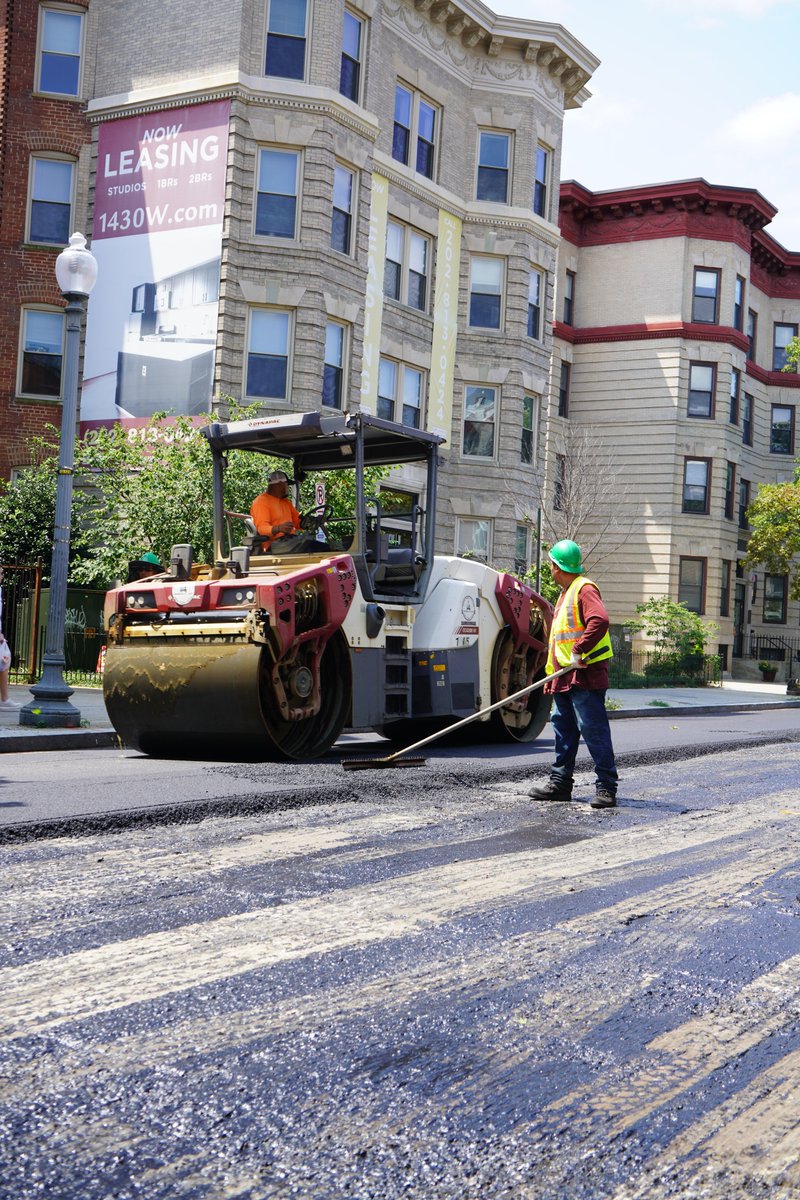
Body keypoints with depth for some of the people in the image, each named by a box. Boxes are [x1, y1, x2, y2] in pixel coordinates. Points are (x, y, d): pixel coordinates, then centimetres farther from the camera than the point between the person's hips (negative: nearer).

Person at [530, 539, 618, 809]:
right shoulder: (565, 593, 22)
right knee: (563, 728, 12)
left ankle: (606, 785, -4)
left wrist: (579, 651, -26)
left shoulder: (585, 589, -10)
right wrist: (554, 669, 21)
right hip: (565, 675, 10)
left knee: (593, 728, -8)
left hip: (585, 674, -10)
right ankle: (560, 782, 19)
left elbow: (600, 620, -27)